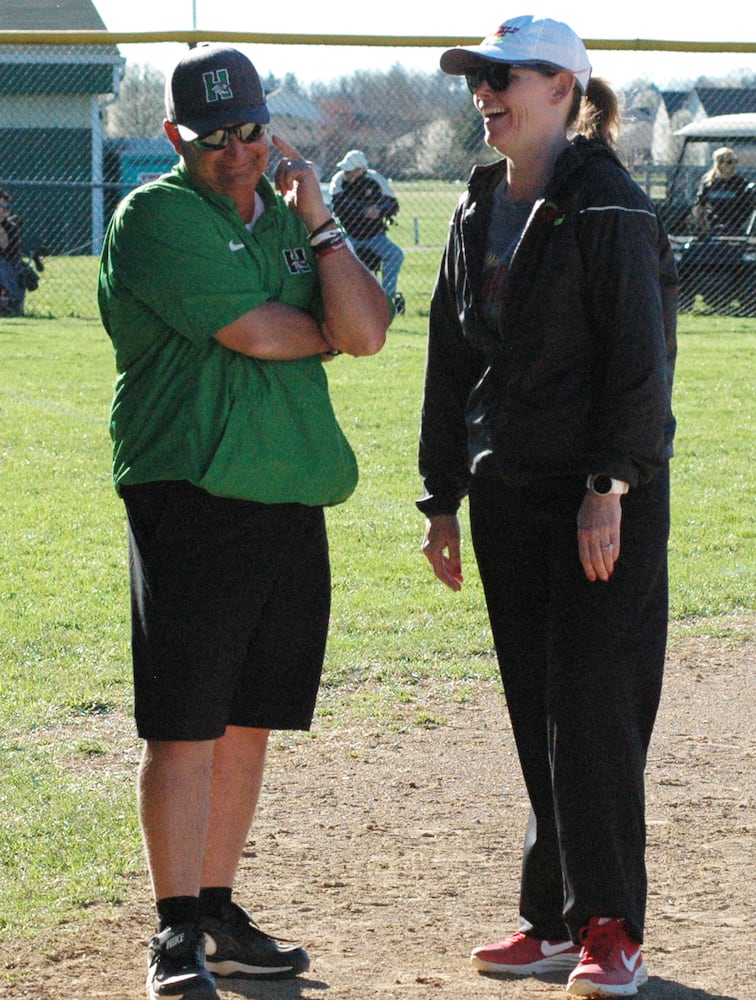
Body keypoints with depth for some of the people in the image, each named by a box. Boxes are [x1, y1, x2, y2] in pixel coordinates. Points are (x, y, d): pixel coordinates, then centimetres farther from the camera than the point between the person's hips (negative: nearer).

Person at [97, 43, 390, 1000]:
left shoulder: (289, 217, 16)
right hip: (193, 499, -6)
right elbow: (255, 332, -14)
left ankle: (218, 912, 20)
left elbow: (366, 329, 2)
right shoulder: (158, 215, -5)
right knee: (185, 725, -7)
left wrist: (317, 219, -1)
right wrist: (328, 333, 4)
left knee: (248, 718, 11)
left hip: (292, 506, 7)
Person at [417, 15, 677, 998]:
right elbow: (452, 362, 17)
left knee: (590, 703, -9)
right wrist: (442, 498, 16)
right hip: (506, 492, 7)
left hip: (604, 497, -7)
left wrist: (609, 487, -19)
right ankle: (557, 920, 16)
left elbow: (639, 358, -14)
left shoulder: (610, 208, -10)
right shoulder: (480, 212, 13)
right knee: (538, 713, 9)